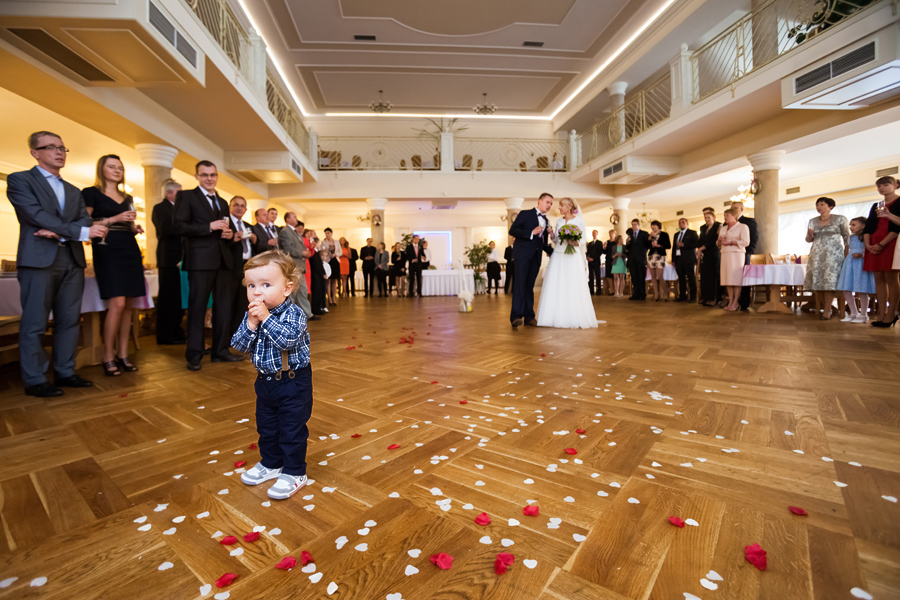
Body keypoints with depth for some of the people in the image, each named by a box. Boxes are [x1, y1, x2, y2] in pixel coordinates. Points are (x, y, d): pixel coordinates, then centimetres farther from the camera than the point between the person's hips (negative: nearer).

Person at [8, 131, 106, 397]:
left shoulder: (73, 191, 21)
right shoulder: (19, 180, 4)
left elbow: (86, 221, 7)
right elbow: (37, 215, -10)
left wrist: (59, 232, -12)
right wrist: (82, 232, -16)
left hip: (72, 261, 5)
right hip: (39, 260, -5)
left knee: (69, 320, 6)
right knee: (35, 323, -1)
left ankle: (65, 372, 15)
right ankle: (35, 380, 6)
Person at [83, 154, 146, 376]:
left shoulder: (127, 198, 20)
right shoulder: (91, 193, 4)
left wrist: (136, 228, 6)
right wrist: (114, 219, -12)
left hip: (130, 251, 6)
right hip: (107, 251, -5)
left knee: (127, 306, 3)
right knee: (117, 304, -15)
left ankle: (123, 355, 9)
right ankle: (108, 357, -3)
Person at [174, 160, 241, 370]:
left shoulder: (223, 202, 21)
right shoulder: (186, 196, 3)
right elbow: (180, 226, -8)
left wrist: (230, 233, 2)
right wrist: (209, 227, -17)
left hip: (223, 259, 6)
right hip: (200, 259, -6)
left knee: (224, 306, 7)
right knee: (197, 306, -1)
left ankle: (220, 350, 15)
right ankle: (194, 354, 7)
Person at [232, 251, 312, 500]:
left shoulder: (293, 313, -20)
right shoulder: (251, 315, -1)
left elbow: (288, 339, -35)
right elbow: (238, 345, -6)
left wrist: (266, 318, -34)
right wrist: (251, 324, -21)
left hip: (293, 382, -7)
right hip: (265, 380, 7)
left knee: (292, 428, 4)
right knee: (266, 427, 22)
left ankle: (294, 473, 21)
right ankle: (271, 463, 43)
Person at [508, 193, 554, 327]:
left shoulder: (546, 222, 22)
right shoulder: (525, 214, 5)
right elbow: (512, 230, -8)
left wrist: (555, 253, 12)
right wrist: (531, 233, -15)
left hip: (536, 257, 6)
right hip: (523, 254, -6)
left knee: (529, 285, 6)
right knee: (520, 283, -13)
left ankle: (529, 316, 7)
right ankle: (516, 316, -16)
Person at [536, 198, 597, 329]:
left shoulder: (579, 221, 1)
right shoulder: (559, 221, 13)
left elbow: (583, 241, 0)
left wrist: (574, 241, -19)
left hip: (572, 258, -4)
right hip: (558, 256, 4)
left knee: (572, 288, -3)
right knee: (555, 287, 0)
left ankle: (574, 319, 7)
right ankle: (558, 317, 8)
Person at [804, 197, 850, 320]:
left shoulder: (840, 219, 3)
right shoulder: (812, 221, 11)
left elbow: (846, 237, 3)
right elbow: (808, 240, 15)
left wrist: (846, 255, -4)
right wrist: (809, 235, -8)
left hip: (834, 253, -3)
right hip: (817, 254, 3)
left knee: (830, 280, -9)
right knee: (816, 279, -2)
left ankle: (827, 310, -7)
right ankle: (818, 308, 5)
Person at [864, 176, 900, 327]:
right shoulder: (876, 206, 19)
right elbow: (868, 227, 13)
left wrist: (882, 244, -18)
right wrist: (868, 244, -3)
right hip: (874, 245, 5)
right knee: (878, 278, 2)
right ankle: (881, 313, 3)